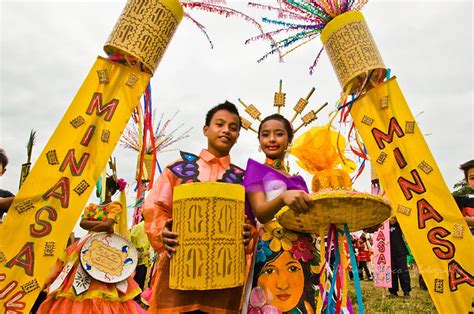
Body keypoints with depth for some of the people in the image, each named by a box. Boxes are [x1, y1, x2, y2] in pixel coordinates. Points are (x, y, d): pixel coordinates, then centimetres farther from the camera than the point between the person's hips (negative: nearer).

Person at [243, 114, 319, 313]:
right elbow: (260, 213, -14)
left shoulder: (298, 180, 16)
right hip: (272, 251, -5)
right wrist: (283, 197, -34)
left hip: (305, 252, 5)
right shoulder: (256, 169, 1)